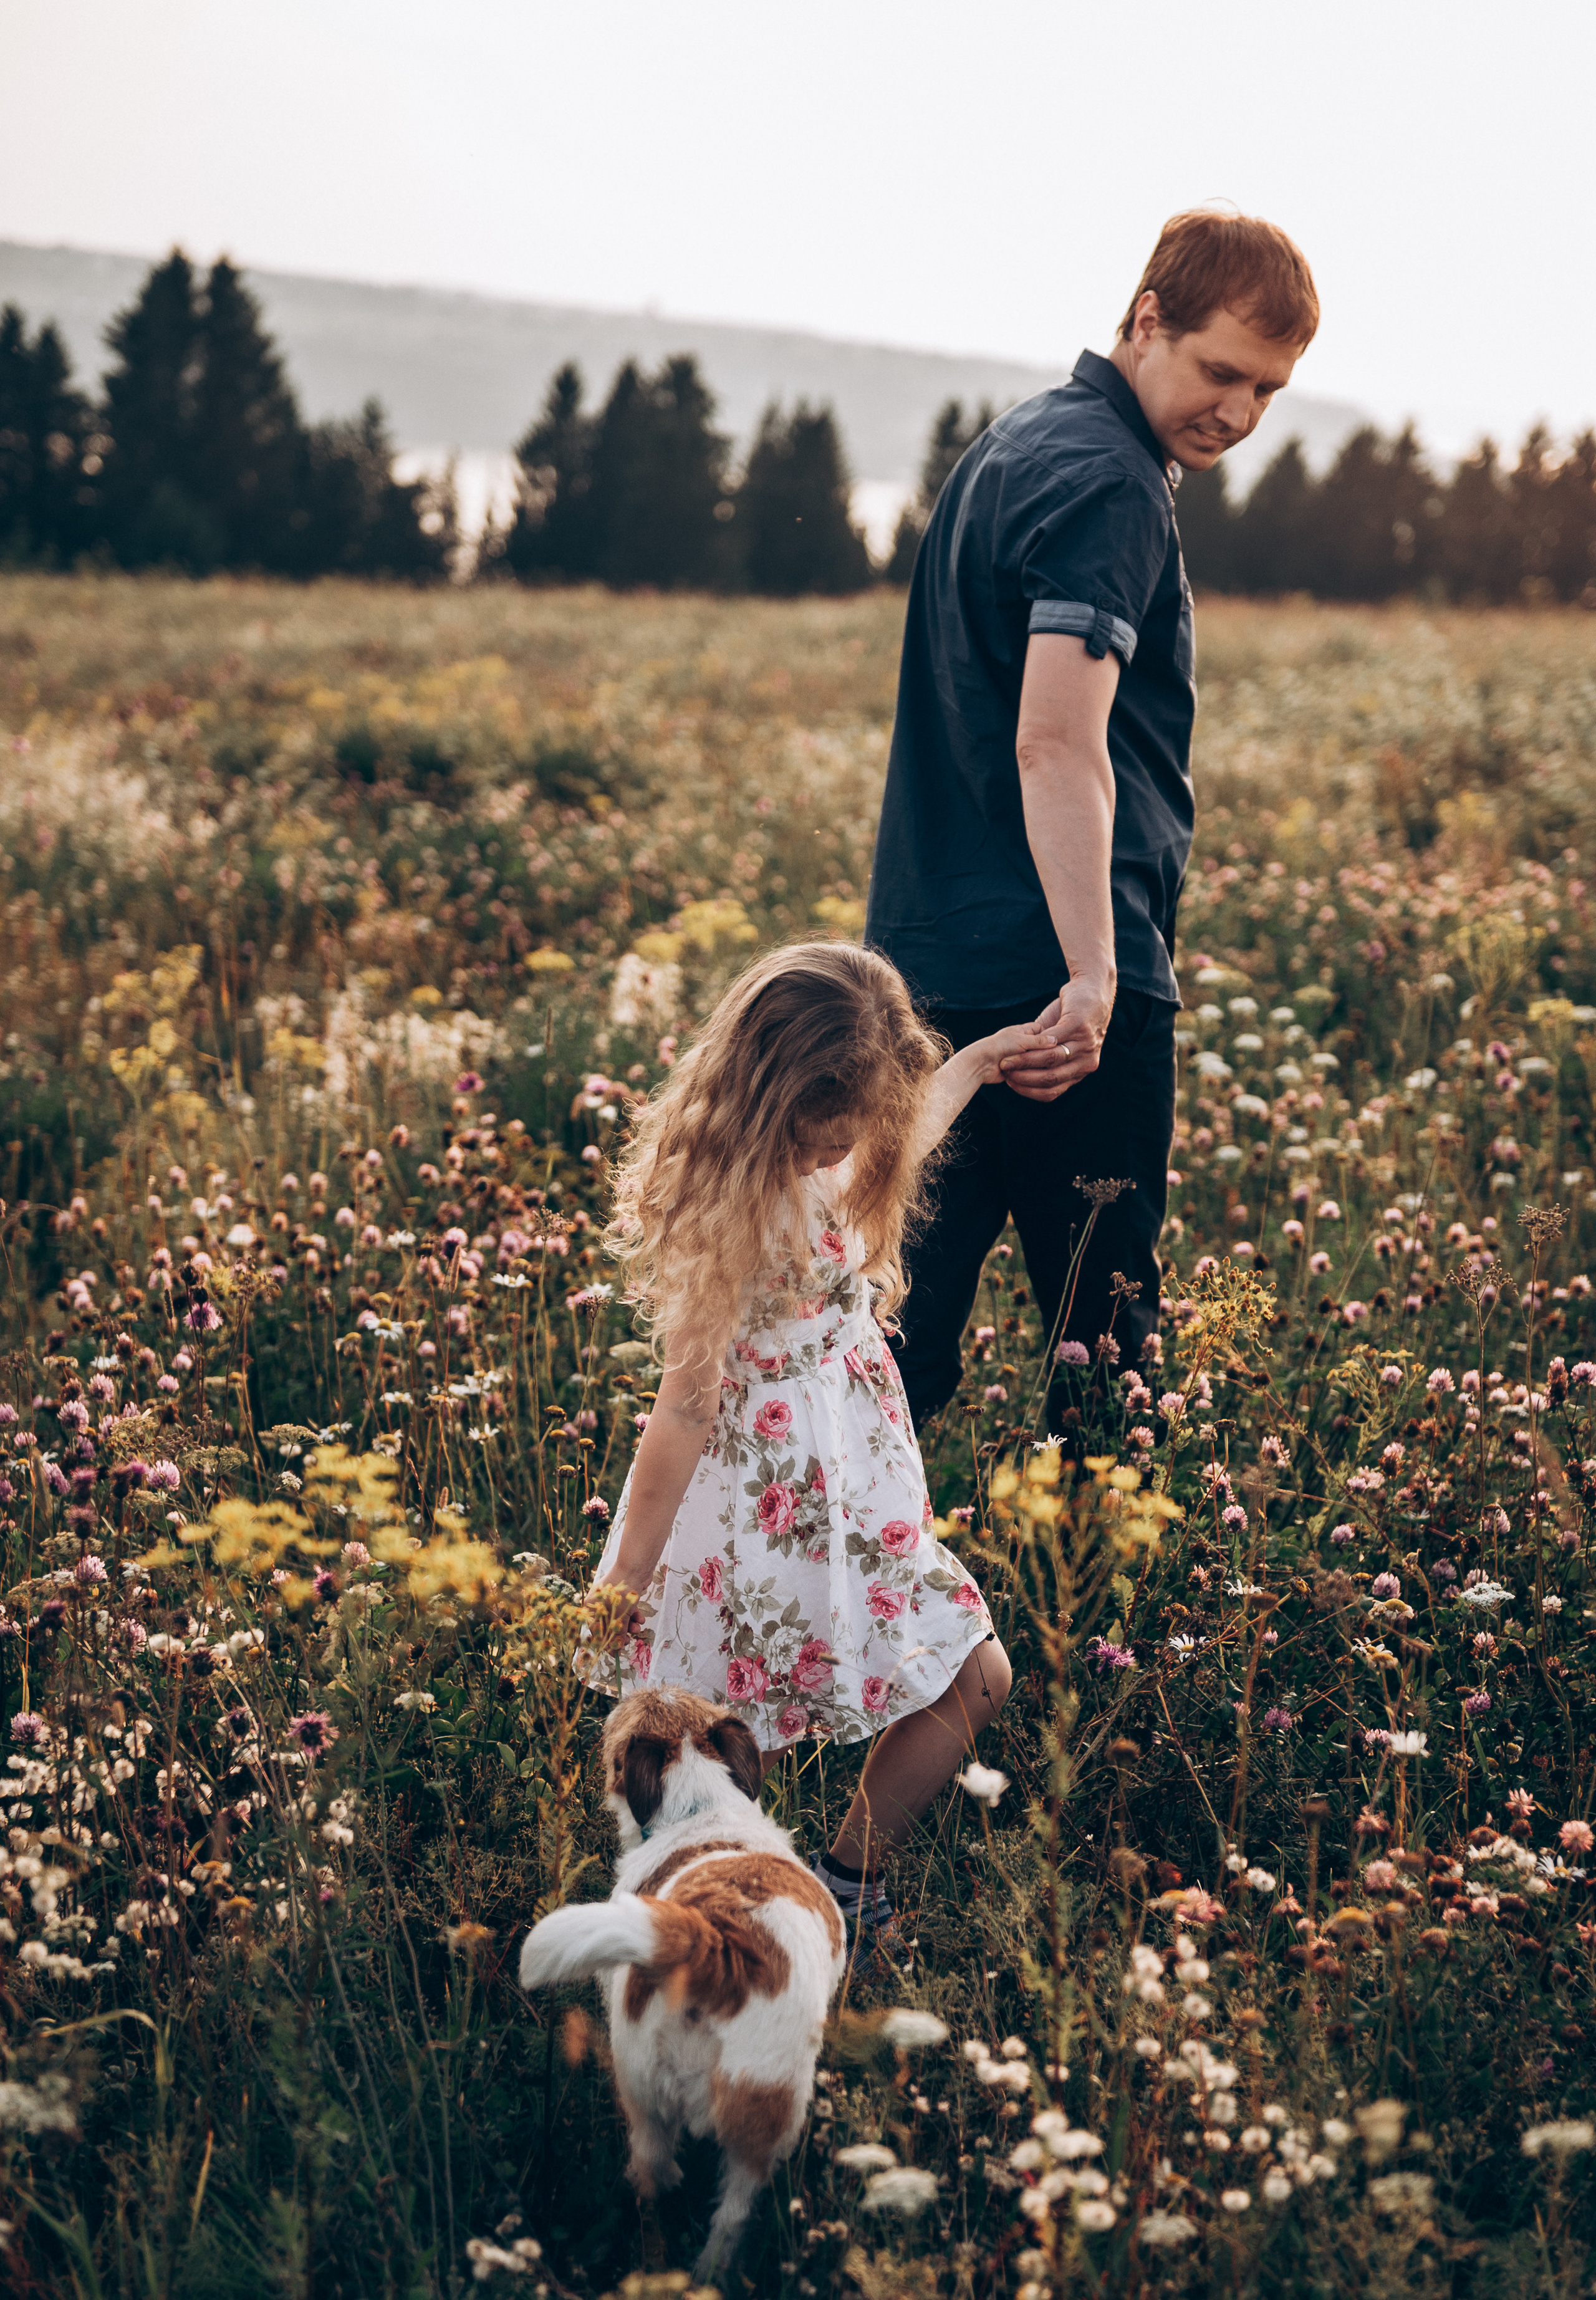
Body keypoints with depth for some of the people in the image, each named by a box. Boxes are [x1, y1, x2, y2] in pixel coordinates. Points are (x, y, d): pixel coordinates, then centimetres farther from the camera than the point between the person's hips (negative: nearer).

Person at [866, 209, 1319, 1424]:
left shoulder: (1016, 445, 18)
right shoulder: (1107, 484, -13)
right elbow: (1058, 743, -24)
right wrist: (1095, 975, -29)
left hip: (929, 959, 9)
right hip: (1053, 972, -9)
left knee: (906, 1321, 12)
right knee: (1104, 1326, 1)